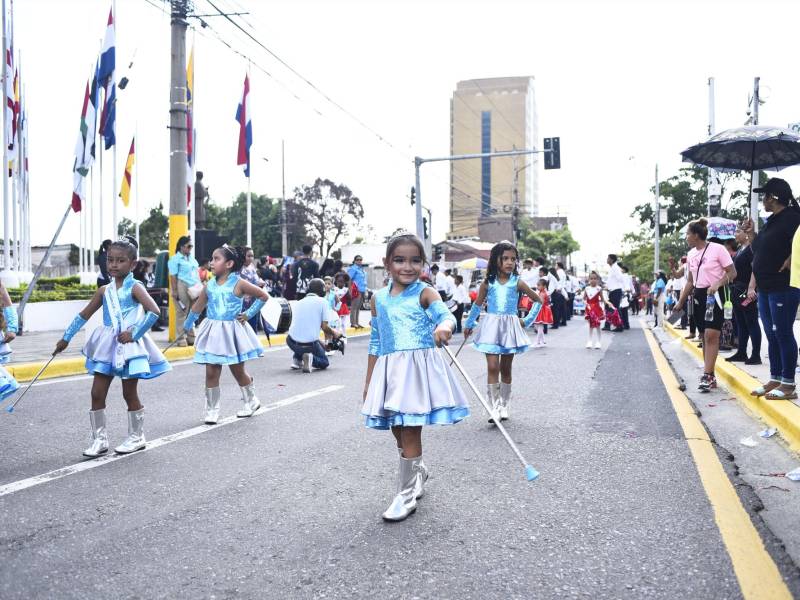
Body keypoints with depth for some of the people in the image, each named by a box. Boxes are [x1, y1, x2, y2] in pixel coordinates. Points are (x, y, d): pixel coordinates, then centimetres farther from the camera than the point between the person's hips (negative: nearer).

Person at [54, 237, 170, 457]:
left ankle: (137, 437, 20)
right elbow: (84, 315, 16)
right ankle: (99, 439, 15)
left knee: (129, 394, 4)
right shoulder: (104, 290, 9)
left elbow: (154, 311, -22)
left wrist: (135, 333, -21)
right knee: (97, 393, 4)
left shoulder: (134, 287, -8)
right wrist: (66, 338, 17)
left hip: (129, 346, -6)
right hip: (107, 347, 6)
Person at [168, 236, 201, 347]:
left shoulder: (192, 258, 19)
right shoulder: (175, 259, -4)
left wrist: (199, 285, 14)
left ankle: (191, 337, 15)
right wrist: (174, 290, -16)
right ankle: (181, 338, 1)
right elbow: (173, 276, -10)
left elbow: (197, 272, 23)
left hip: (193, 288, 7)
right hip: (182, 287, -7)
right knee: (181, 313, -4)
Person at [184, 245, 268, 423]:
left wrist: (248, 314, -5)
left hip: (232, 332, -3)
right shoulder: (209, 285, 3)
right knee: (211, 372, 0)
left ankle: (251, 401, 31)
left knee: (238, 371, 9)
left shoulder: (238, 283, -9)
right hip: (213, 333, 3)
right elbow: (197, 307, 15)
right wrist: (186, 326, 21)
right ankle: (211, 409, 12)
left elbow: (264, 296, -3)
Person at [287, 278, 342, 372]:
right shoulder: (322, 301, 1)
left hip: (292, 343, 4)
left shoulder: (297, 303, 16)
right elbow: (324, 327, -4)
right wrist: (334, 333, 19)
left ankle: (297, 359, 16)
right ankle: (311, 358, -11)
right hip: (310, 343, -4)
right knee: (324, 363, 21)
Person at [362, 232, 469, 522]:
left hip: (419, 367, -5)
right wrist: (370, 380, 16)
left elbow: (446, 315, -23)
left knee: (410, 431, -2)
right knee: (398, 430, 14)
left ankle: (407, 494, 11)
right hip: (390, 370, 5)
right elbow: (376, 343, 15)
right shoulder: (379, 298, 10)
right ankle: (418, 474, 40)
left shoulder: (425, 293, -4)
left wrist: (444, 327, -47)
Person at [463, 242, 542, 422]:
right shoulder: (487, 283, 0)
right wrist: (469, 324, 20)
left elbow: (538, 300, 8)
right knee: (492, 367, -9)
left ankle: (504, 406, 20)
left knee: (506, 369, 9)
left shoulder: (517, 283, -2)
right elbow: (477, 304, 13)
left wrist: (527, 320, 5)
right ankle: (495, 407, -6)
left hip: (510, 327, 1)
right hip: (491, 326, 0)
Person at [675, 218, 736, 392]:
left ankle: (707, 375, -15)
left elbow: (732, 273, -9)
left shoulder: (717, 249, -9)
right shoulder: (691, 254, 11)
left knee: (711, 335, -15)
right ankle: (710, 375, 11)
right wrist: (680, 302, 14)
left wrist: (716, 285, -23)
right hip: (699, 295, 7)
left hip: (715, 295, -7)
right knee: (705, 337, 7)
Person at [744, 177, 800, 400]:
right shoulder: (770, 222, 17)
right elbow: (759, 252, 23)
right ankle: (775, 380, 20)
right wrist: (750, 234, 12)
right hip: (765, 288, 9)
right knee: (772, 336, 12)